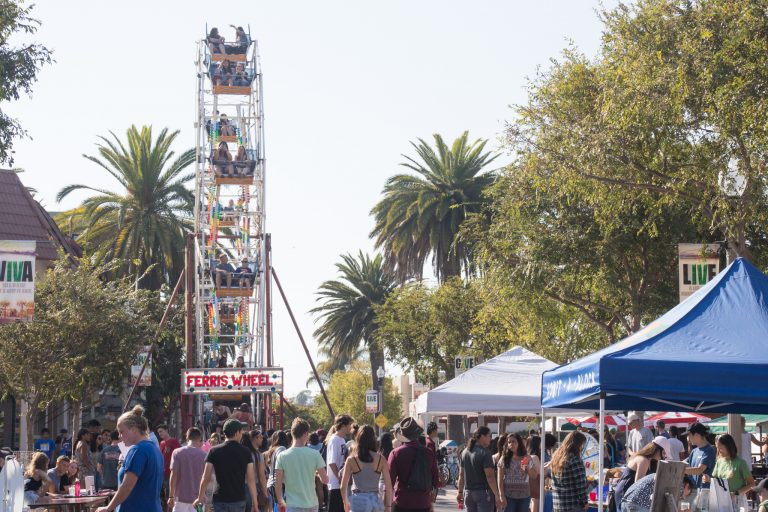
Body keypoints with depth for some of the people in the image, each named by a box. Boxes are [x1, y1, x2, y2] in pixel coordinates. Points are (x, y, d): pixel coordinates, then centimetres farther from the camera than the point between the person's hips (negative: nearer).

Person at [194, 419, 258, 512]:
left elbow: (206, 478, -2)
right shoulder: (245, 452, -1)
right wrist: (255, 502, -1)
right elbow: (251, 479, -5)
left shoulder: (214, 451, -1)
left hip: (220, 500, -1)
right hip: (239, 500, 1)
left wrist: (200, 497, 11)